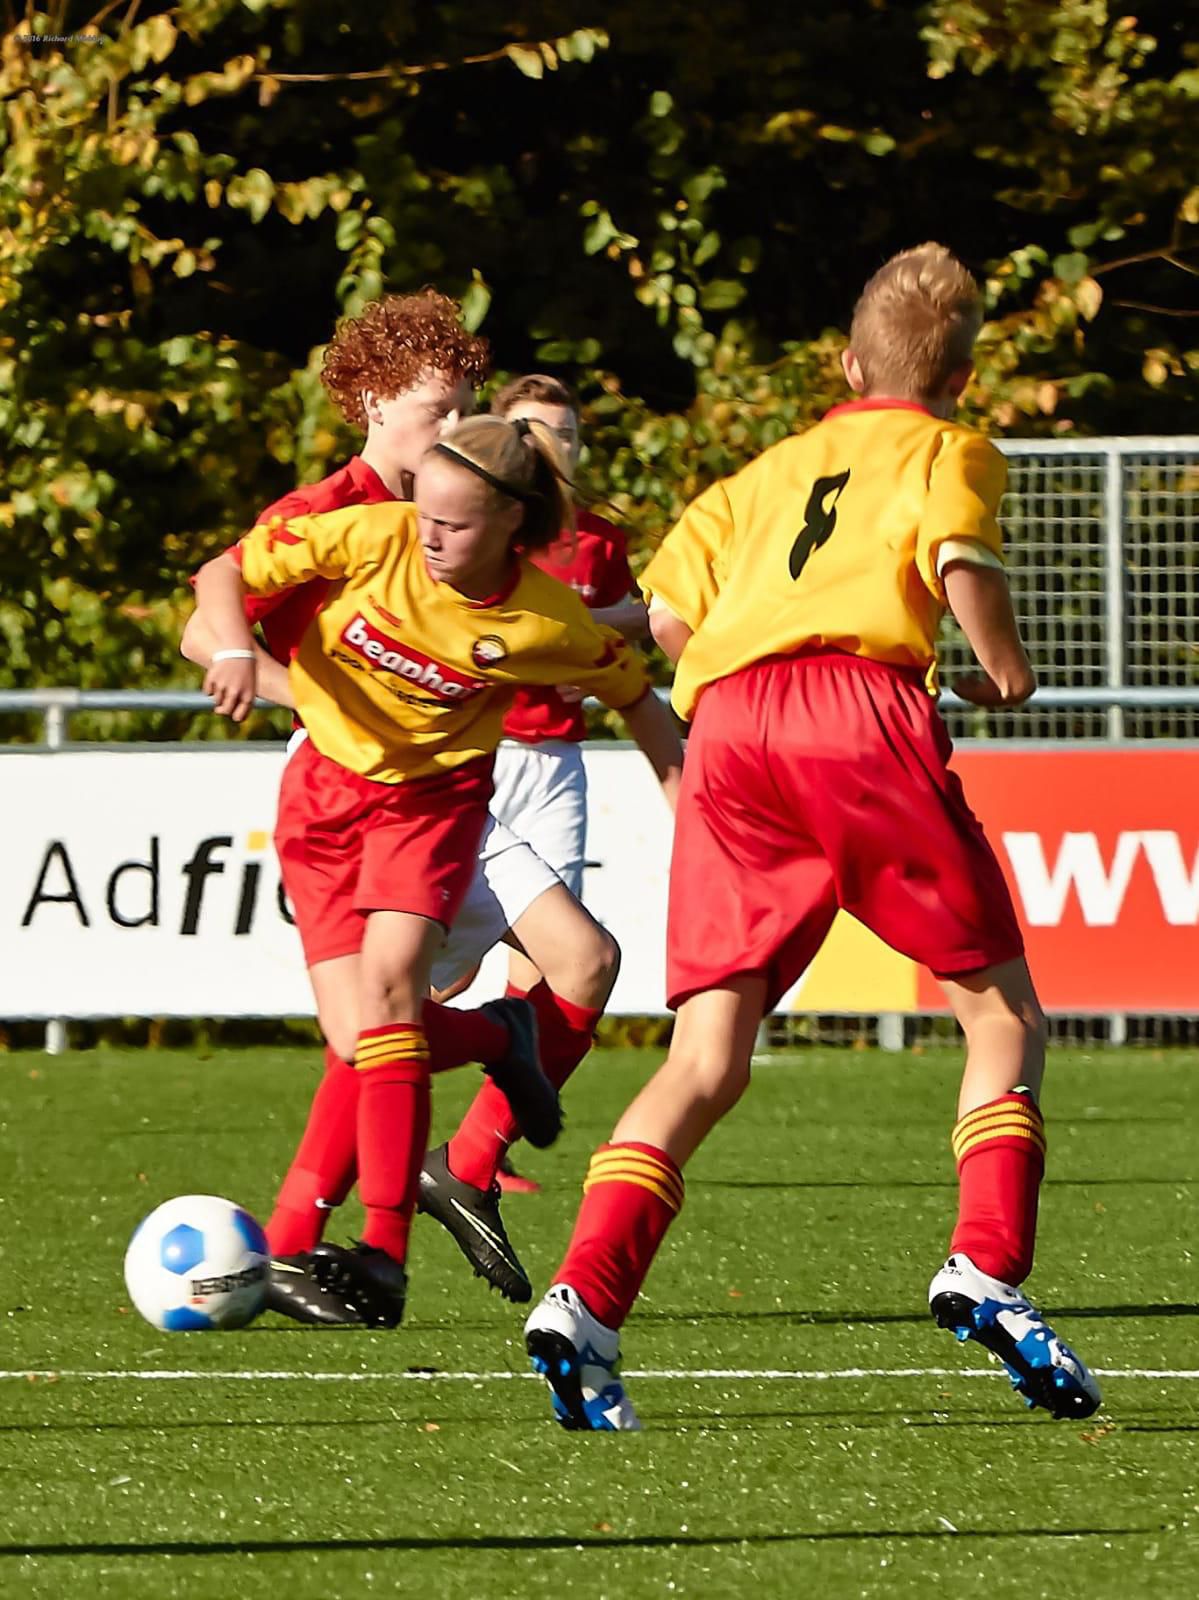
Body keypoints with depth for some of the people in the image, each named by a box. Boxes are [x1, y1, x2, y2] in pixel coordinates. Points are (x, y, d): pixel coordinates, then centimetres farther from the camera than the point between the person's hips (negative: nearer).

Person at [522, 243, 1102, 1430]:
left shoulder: (772, 468, 33)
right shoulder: (949, 452, 19)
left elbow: (668, 609, 21)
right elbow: (960, 561, -2)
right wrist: (1004, 668, 12)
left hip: (726, 718, 4)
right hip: (862, 705, -4)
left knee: (708, 1059, 0)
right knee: (1000, 1010, 10)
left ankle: (584, 1298, -19)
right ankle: (987, 1266, -8)